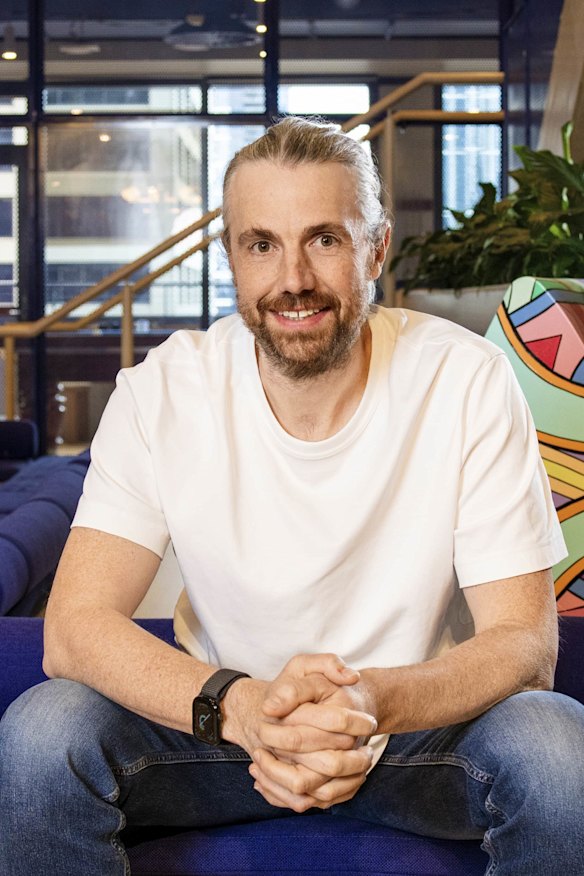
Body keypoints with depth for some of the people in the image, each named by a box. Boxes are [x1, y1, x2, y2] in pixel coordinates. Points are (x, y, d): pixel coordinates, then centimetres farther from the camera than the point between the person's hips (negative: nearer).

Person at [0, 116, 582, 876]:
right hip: (225, 719, 1)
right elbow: (75, 626, -20)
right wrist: (238, 706, -39)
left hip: (421, 720, 0)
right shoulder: (161, 394, -14)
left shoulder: (469, 382, -16)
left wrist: (377, 701, -38)